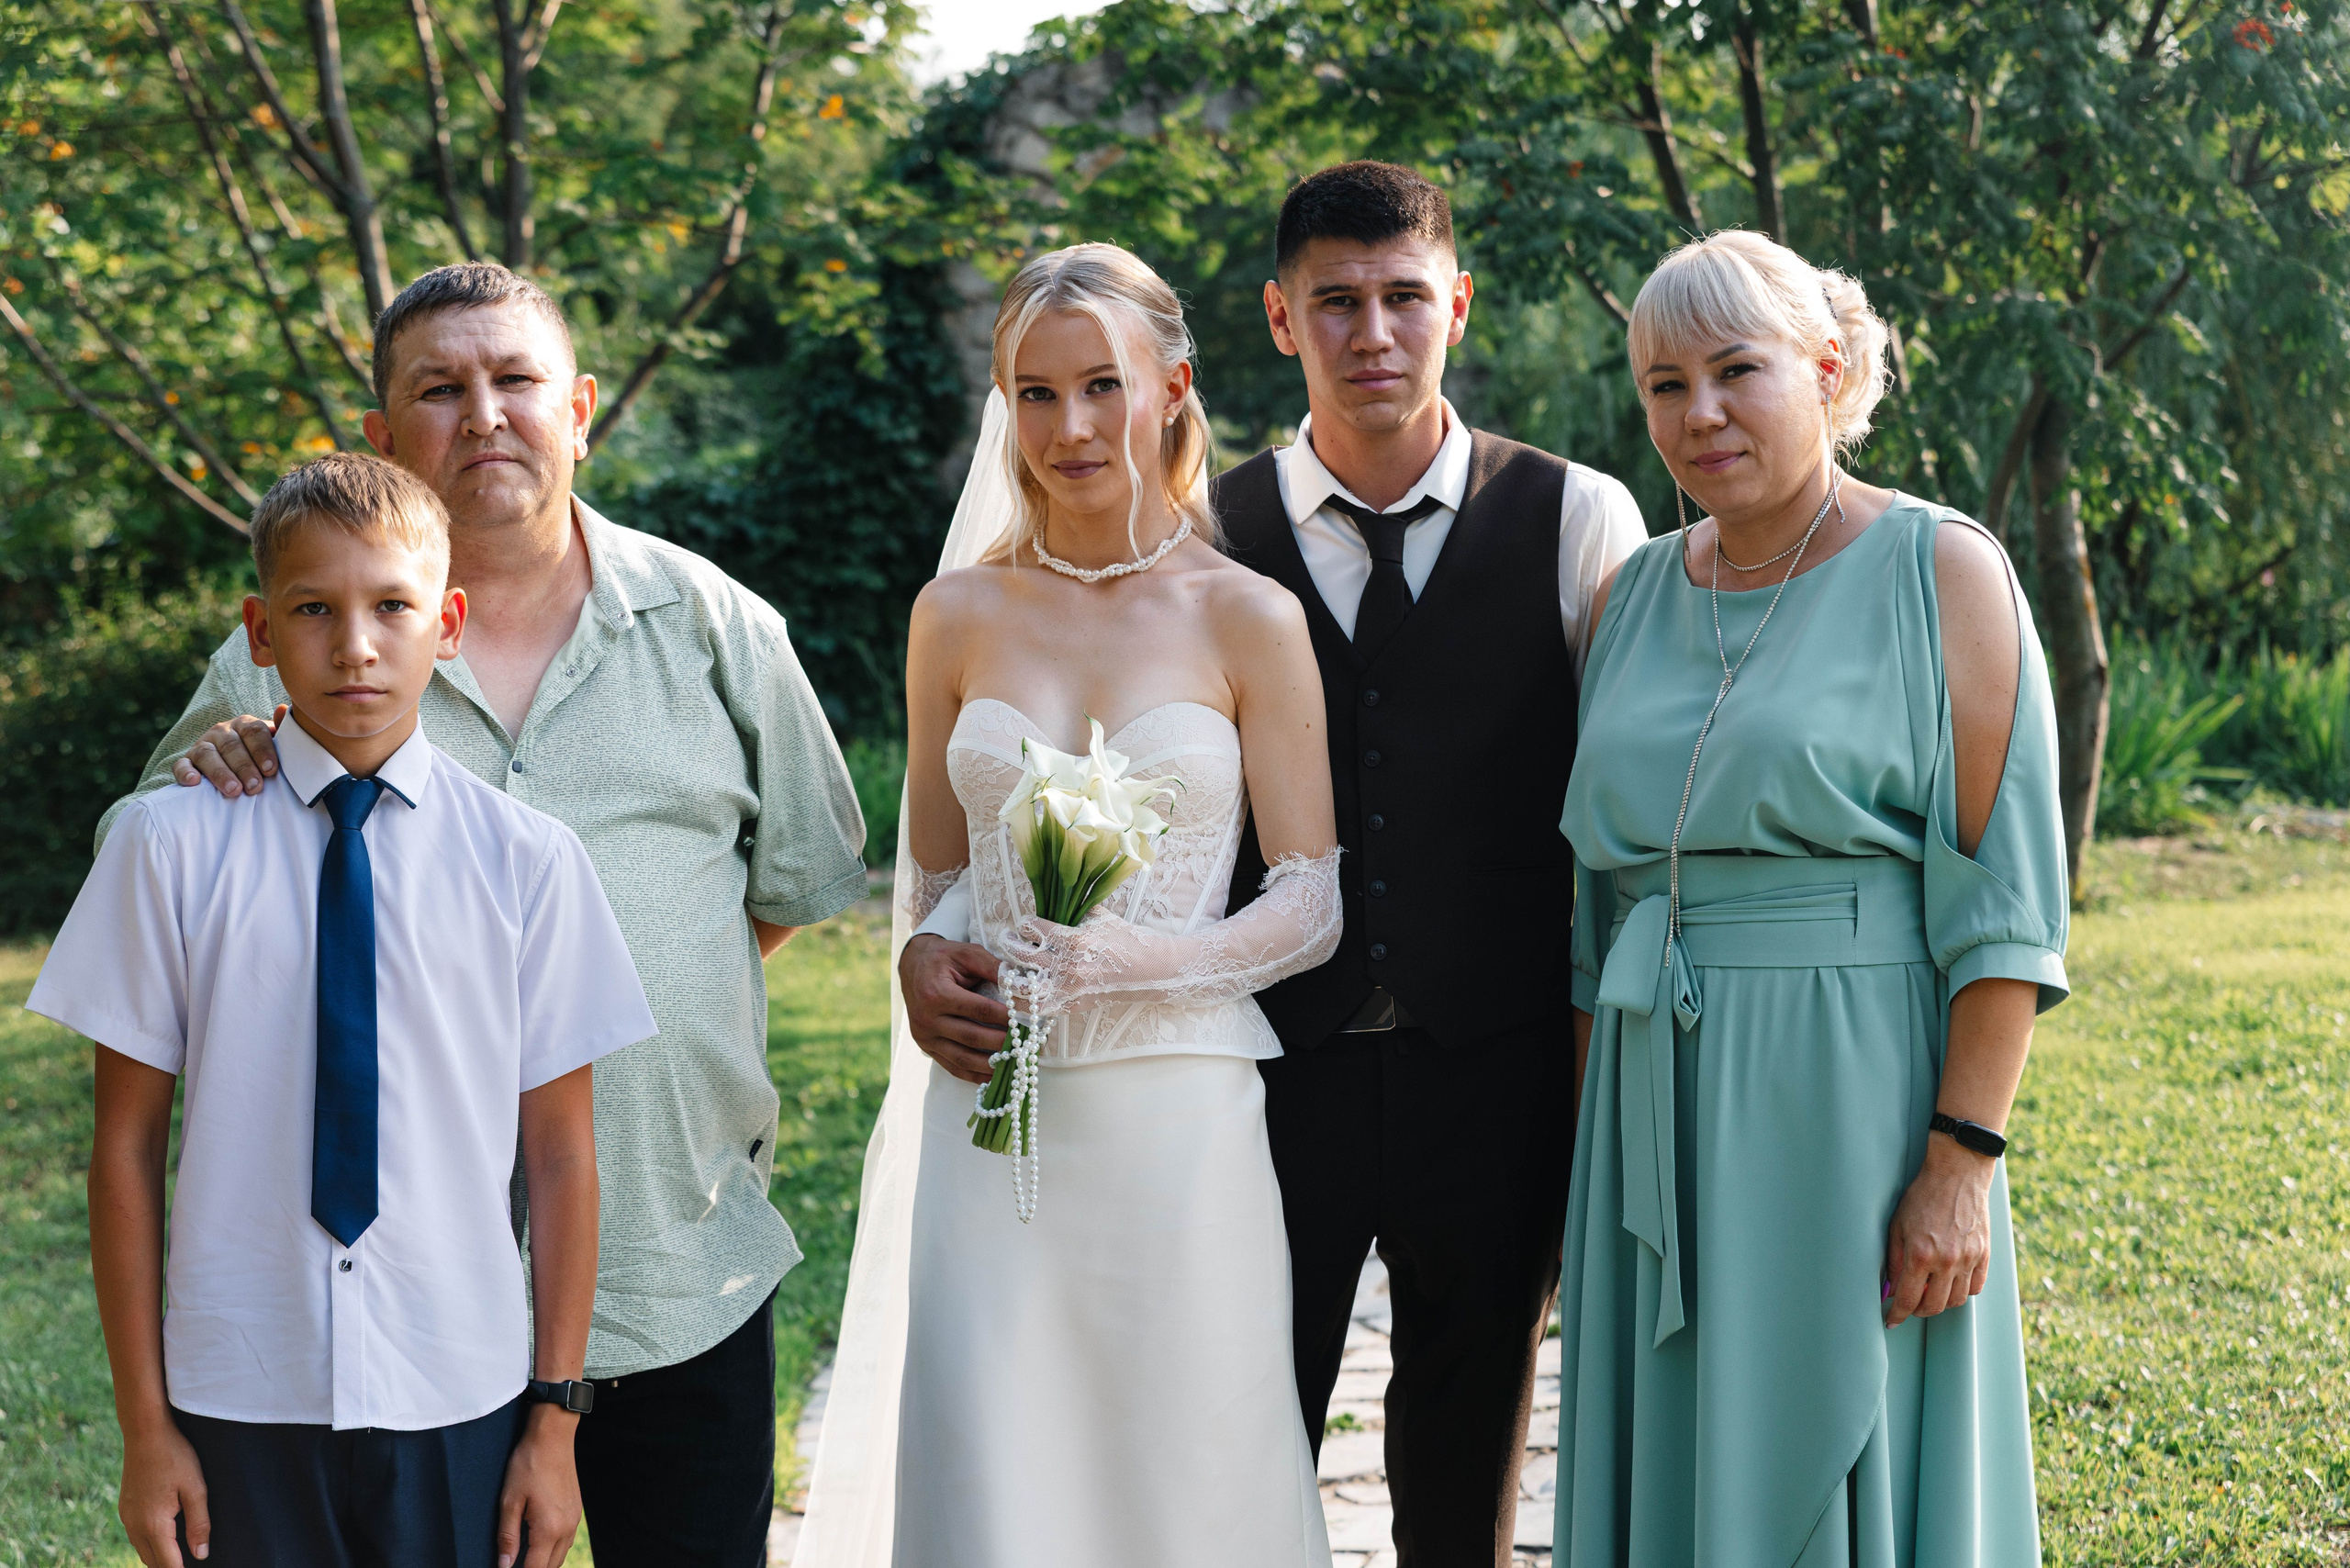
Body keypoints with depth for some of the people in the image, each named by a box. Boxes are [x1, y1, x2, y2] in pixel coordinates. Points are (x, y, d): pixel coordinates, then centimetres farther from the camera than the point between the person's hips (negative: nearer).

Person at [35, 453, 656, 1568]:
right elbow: (127, 1148, 0)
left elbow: (562, 1157, 0)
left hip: (460, 1405, 0)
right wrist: (145, 1426, 0)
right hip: (240, 1402, 0)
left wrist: (556, 1415, 1)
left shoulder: (527, 858, -3)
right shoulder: (173, 846, -3)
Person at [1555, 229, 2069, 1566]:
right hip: (1660, 1117, 5)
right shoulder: (1638, 593, 10)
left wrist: (1961, 1164, -16)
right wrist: (1595, 1147, 11)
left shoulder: (1942, 572, -6)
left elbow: (2003, 902, -10)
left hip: (1853, 1099, -5)